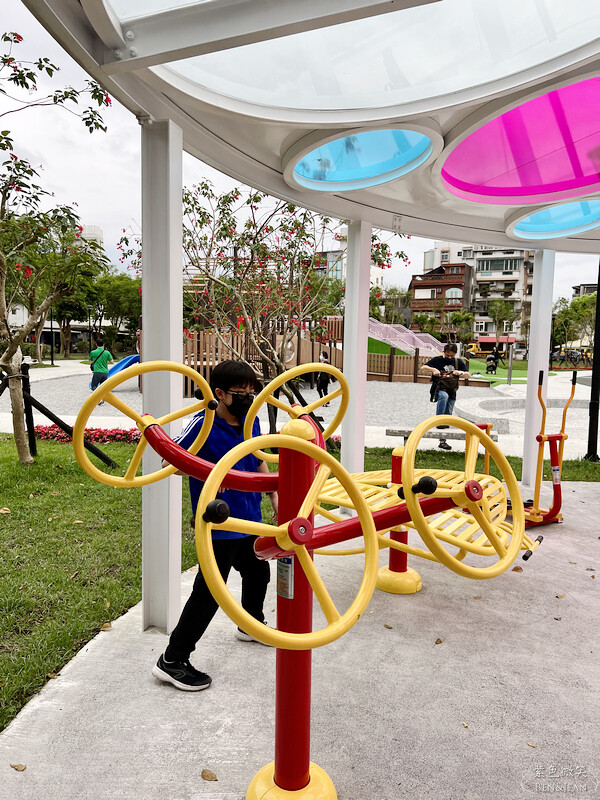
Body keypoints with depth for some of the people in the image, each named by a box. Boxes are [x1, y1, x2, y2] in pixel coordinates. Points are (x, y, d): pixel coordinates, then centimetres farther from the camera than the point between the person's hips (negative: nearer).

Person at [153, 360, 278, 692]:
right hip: (218, 525, -8)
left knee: (258, 572, 26)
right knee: (208, 592, -3)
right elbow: (170, 459, -19)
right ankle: (172, 661, 14)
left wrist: (274, 497, 13)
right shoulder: (203, 424, -20)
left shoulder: (251, 421, 1)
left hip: (248, 519, 8)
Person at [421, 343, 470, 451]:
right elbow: (424, 367, -1)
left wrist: (460, 373, -13)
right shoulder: (437, 360, 0)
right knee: (444, 396, -40)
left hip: (452, 392, 3)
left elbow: (468, 375, 7)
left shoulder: (458, 362, 8)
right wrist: (433, 369, -19)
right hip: (440, 389, -3)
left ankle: (443, 441, 11)